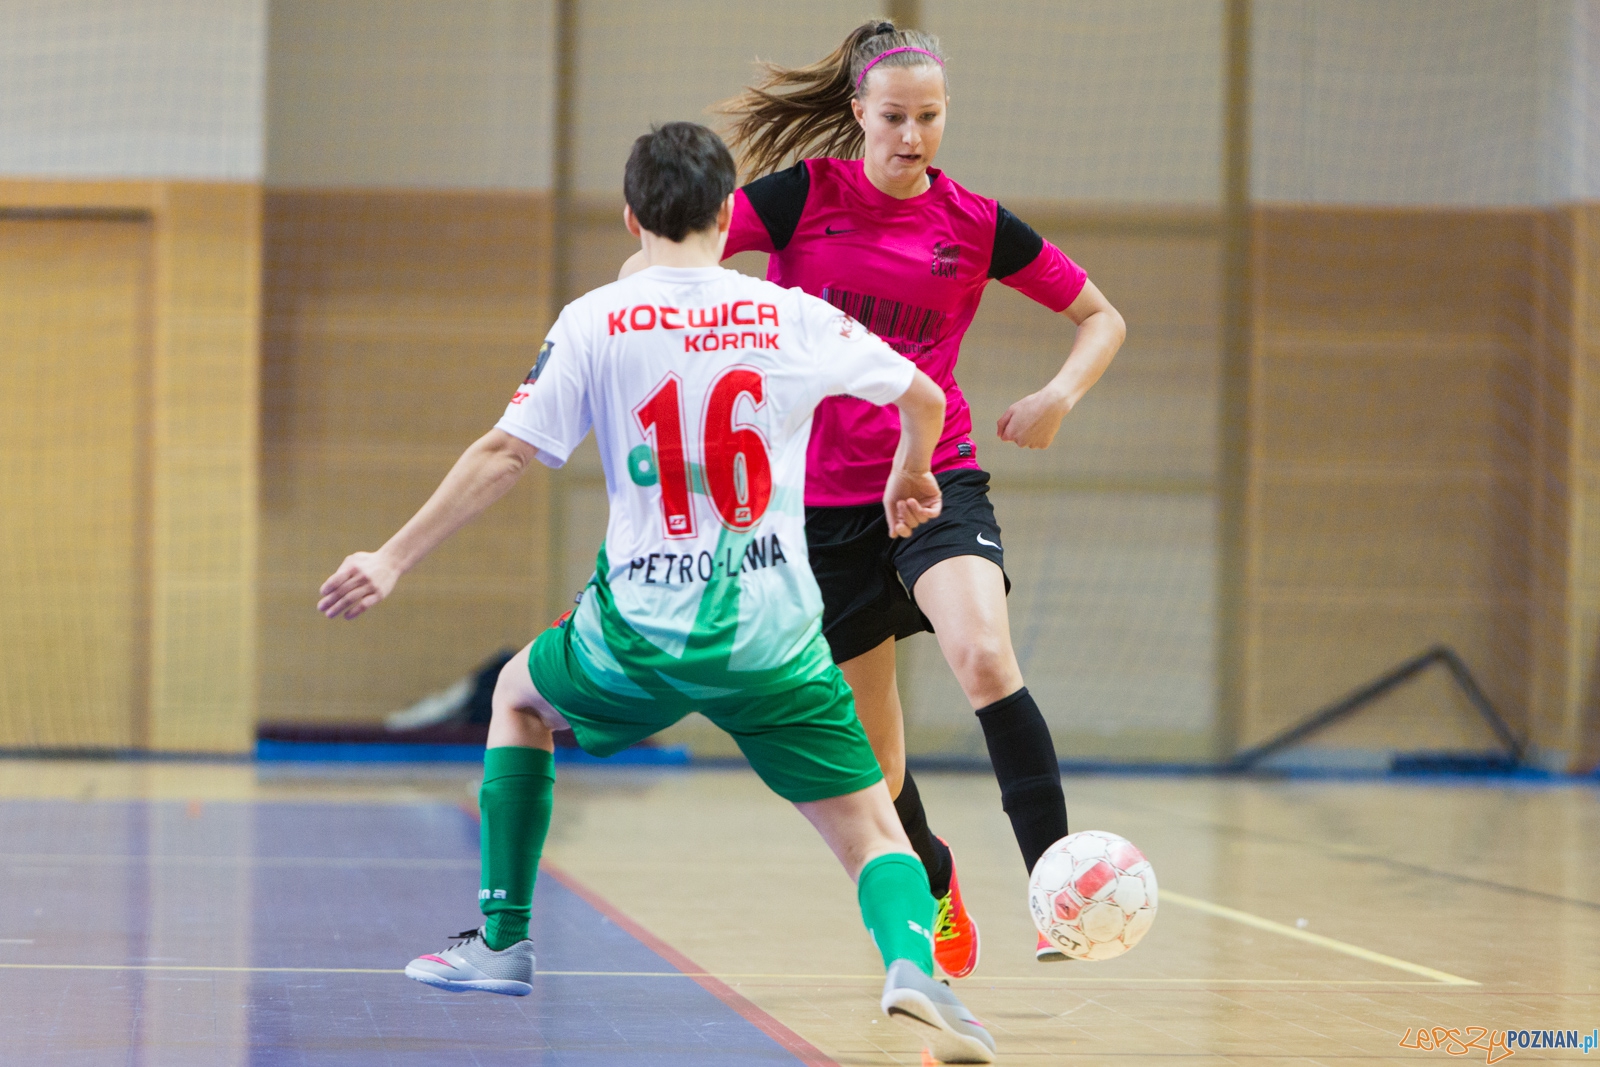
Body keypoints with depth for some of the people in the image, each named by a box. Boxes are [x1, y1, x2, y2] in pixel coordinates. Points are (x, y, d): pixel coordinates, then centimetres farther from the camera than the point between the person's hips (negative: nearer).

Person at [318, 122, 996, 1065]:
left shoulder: (593, 324, -1)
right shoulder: (795, 317, 5)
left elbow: (506, 455, -4)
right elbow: (925, 399, 17)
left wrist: (394, 560, 3)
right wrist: (911, 477, 39)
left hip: (643, 630, 0)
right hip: (774, 635, 0)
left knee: (519, 695, 31)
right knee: (873, 833, 4)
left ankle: (503, 941, 29)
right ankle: (913, 970, -28)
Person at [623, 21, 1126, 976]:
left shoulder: (977, 225, 0)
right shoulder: (803, 196, -5)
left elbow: (1101, 316, 11)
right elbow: (661, 261, -3)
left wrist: (1061, 395, -6)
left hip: (938, 479, -1)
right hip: (823, 498, 1)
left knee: (985, 657, -29)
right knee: (868, 735, 10)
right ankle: (933, 880, 40)